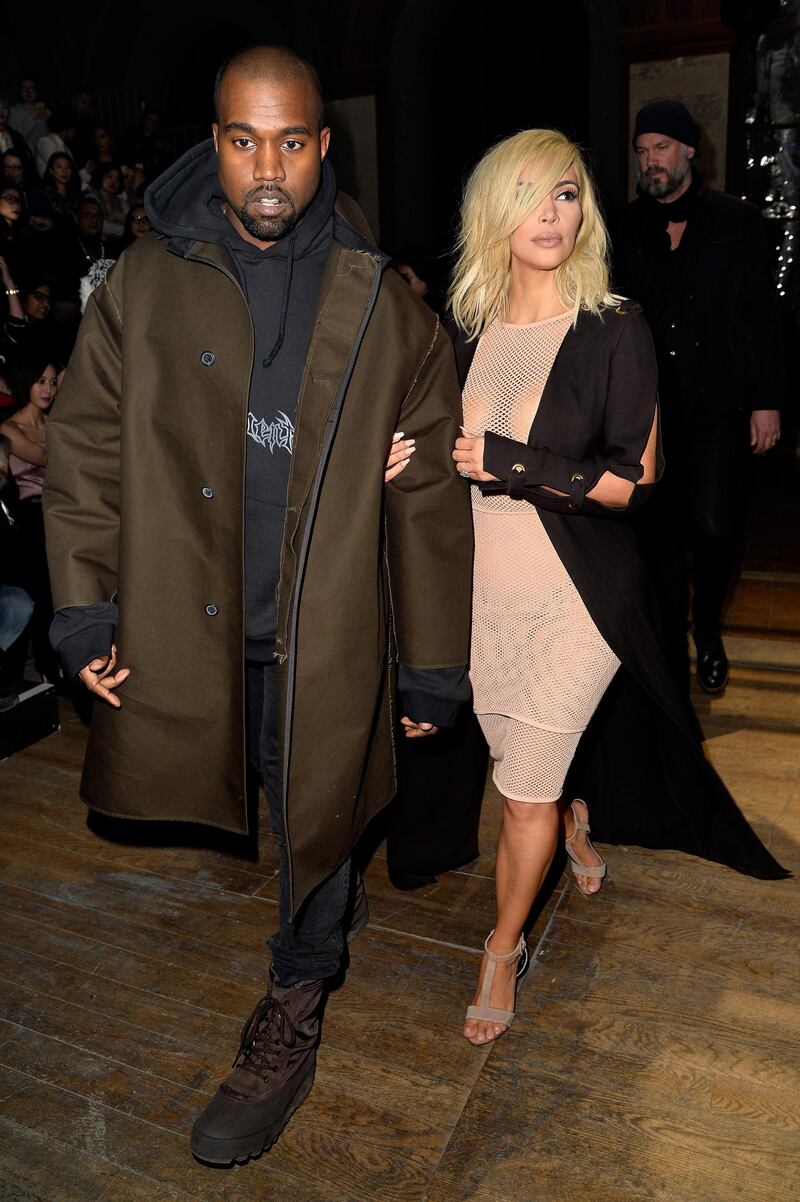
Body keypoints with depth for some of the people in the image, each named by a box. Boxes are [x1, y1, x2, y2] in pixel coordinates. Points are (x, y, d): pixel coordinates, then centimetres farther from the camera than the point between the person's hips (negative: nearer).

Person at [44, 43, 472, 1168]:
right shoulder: (142, 285, 2)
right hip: (179, 621, 2)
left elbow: (429, 496, 0)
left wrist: (433, 662, 0)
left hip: (323, 633, -1)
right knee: (196, 812, 13)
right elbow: (86, 450, 4)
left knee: (314, 813, 11)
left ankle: (294, 1008, 37)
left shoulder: (384, 305, 0)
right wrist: (84, 607, -4)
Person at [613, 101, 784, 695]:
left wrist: (767, 400, -4)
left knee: (714, 526, -10)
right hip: (650, 404, 2)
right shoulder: (631, 228, 8)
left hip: (718, 403, -2)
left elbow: (764, 316, 1)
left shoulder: (736, 220, 3)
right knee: (662, 532, 5)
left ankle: (709, 631, 20)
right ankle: (673, 657, 21)